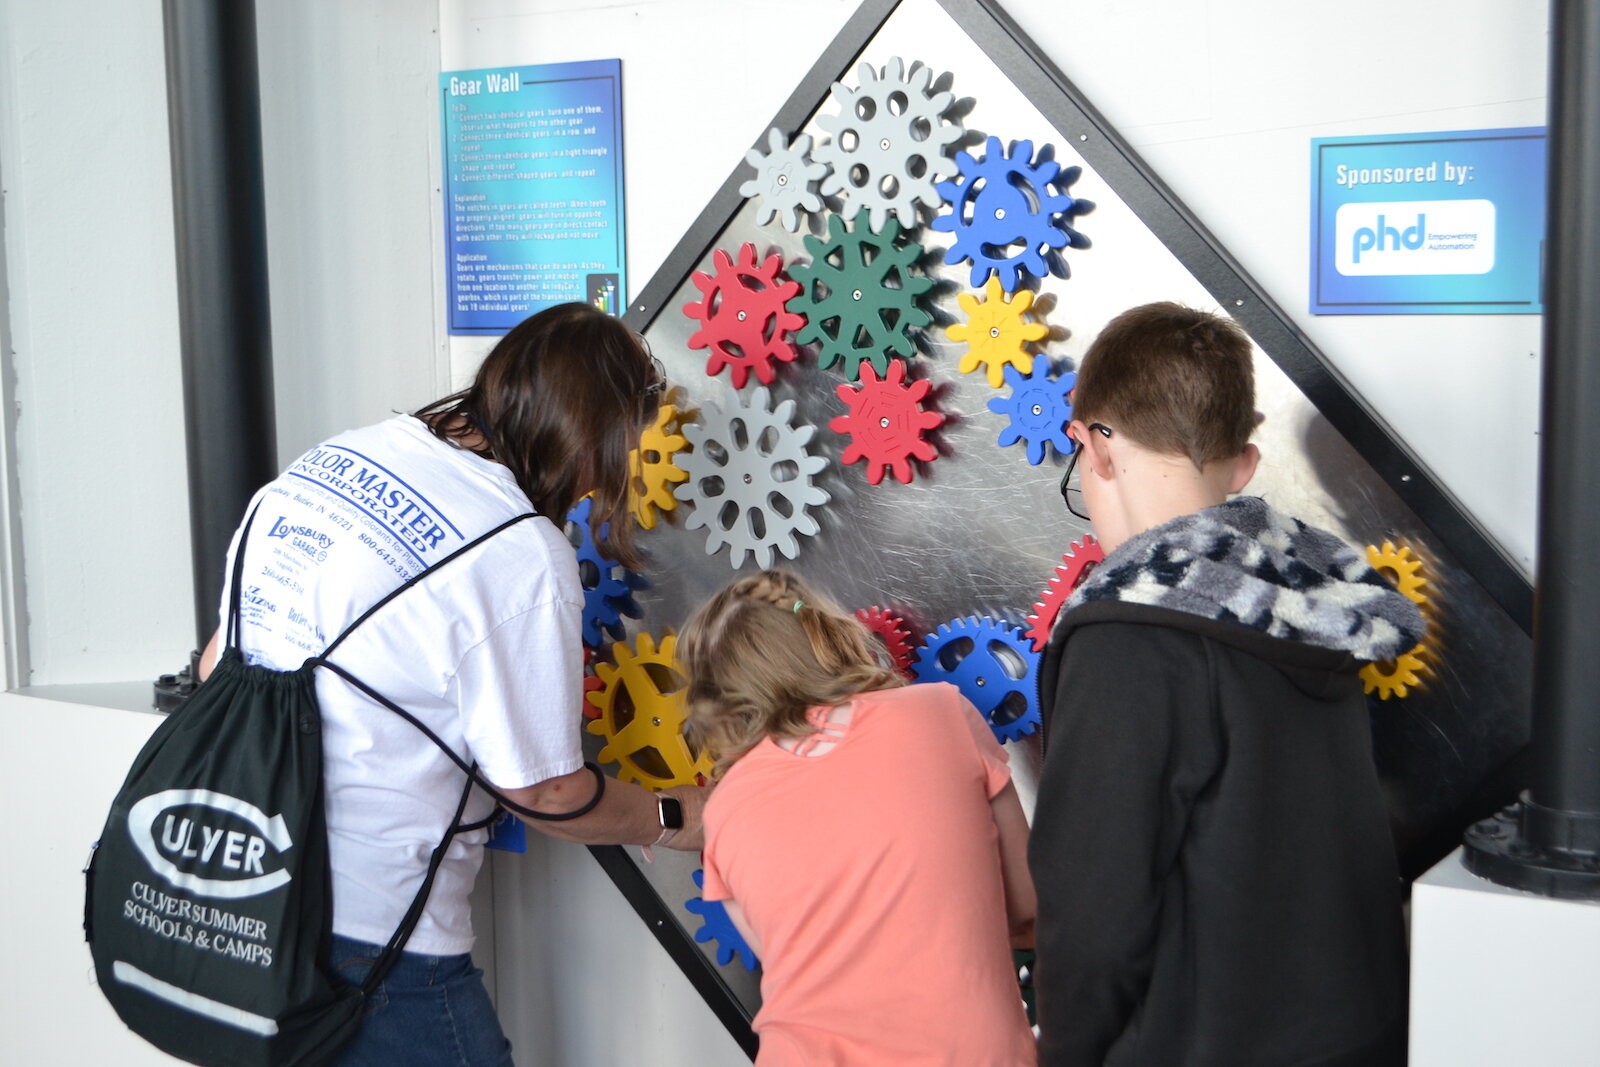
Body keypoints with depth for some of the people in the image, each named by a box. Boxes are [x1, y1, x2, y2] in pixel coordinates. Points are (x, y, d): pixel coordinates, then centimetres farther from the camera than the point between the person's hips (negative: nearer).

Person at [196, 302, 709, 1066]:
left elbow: (218, 666, 12)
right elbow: (546, 793, -11)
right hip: (366, 938, -7)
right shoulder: (522, 555, -18)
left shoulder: (328, 459, 4)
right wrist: (675, 819, 6)